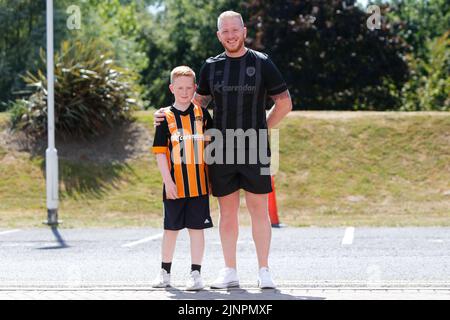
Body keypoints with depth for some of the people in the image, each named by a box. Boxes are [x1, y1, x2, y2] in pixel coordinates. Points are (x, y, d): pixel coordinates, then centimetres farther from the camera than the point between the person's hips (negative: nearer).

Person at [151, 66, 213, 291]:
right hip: (175, 185, -1)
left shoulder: (201, 114, 4)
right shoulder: (166, 118, -2)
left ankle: (195, 273, 7)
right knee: (171, 228, 10)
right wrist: (167, 181, -11)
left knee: (196, 227, 2)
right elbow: (160, 151, -4)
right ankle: (165, 272, 23)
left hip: (199, 184, 1)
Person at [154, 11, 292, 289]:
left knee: (259, 210, -1)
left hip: (254, 151, -3)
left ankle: (264, 271, 5)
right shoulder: (211, 67, 9)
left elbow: (285, 103, 6)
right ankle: (230, 272, 12)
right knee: (227, 211, 6)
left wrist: (262, 128, 1)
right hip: (222, 151, 3)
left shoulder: (262, 63, 1)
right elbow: (199, 102, 24)